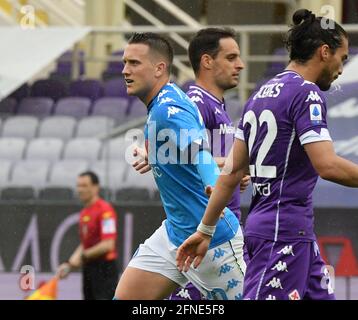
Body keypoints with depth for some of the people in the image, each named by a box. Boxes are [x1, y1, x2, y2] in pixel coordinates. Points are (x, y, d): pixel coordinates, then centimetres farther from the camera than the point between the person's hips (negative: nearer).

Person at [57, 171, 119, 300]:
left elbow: (108, 245, -20)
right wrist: (69, 264, 10)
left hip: (104, 268, -9)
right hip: (89, 268, 9)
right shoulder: (84, 213, 14)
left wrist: (83, 256, -17)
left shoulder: (105, 210, -13)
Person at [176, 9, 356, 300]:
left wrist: (205, 230, 16)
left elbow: (232, 172, 15)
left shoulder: (261, 94, 16)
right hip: (286, 229, -9)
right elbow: (327, 165, -21)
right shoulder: (306, 93, -10)